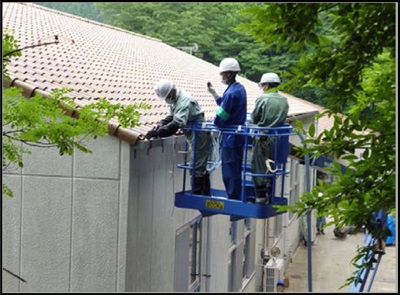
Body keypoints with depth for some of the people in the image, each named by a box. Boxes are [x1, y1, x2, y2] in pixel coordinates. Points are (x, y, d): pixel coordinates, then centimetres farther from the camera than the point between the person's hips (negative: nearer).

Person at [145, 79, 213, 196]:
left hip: (200, 137, -11)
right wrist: (161, 124, -2)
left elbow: (176, 124, -35)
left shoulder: (184, 101, -24)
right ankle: (206, 196, 27)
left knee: (197, 169, -7)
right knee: (201, 169, 17)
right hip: (196, 138, 11)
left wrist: (156, 132, -35)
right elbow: (171, 117, 18)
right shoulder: (176, 100, 9)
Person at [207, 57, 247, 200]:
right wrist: (214, 93, 18)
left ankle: (233, 199, 6)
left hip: (230, 137, -10)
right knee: (236, 170, 17)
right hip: (239, 135, 10)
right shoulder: (240, 88, 9)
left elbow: (221, 117, -19)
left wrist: (214, 123, 1)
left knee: (229, 172, 0)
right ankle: (236, 198, 26)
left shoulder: (231, 93, -21)